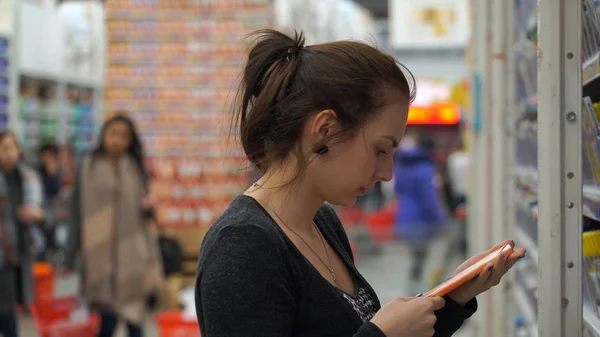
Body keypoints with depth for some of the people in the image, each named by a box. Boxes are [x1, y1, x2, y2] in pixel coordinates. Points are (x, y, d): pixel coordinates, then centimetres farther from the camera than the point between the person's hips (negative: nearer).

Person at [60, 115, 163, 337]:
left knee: (135, 317, -1)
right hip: (100, 252, -2)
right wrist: (69, 259, -1)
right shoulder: (88, 167, 2)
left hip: (131, 251, 3)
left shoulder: (135, 168, 11)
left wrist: (147, 207, -10)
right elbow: (77, 212, 1)